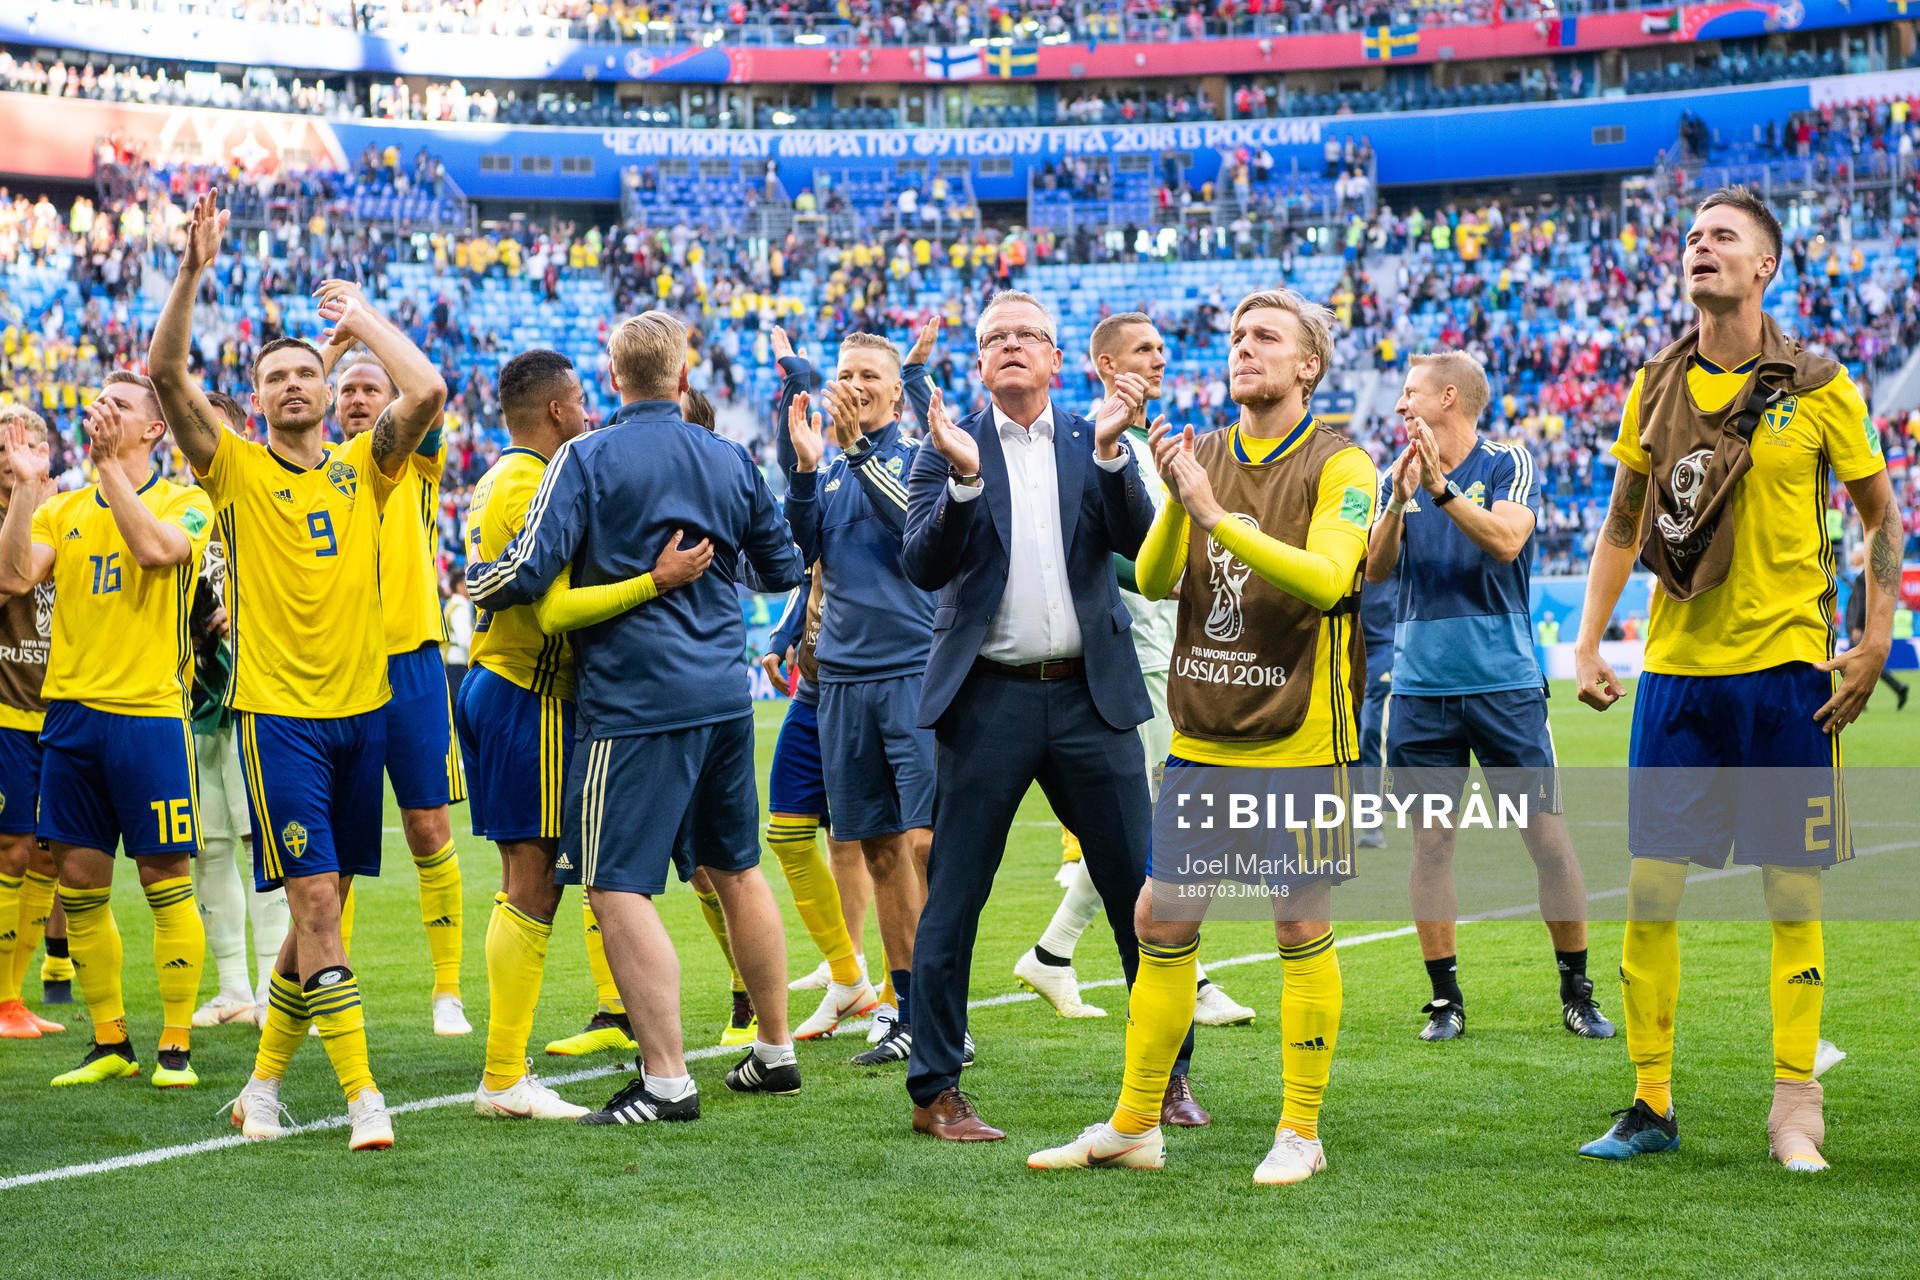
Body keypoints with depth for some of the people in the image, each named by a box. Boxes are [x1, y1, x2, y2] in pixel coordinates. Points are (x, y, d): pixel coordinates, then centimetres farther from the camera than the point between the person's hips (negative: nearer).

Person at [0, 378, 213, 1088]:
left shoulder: (185, 502, 1)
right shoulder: (62, 508, 13)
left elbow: (153, 549, -20)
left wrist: (109, 463, -18)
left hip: (149, 714, -4)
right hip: (71, 709, 5)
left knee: (166, 884, -3)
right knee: (79, 887, 6)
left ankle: (176, 1048, 5)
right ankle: (110, 1045, 16)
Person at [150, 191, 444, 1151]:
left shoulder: (362, 468, 9)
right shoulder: (235, 468, 3)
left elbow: (426, 391, -7)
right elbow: (166, 373, -10)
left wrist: (362, 316, 3)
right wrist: (193, 271, -19)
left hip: (361, 707, 4)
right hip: (277, 710, -4)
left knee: (324, 905, 10)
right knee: (314, 900, -11)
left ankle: (266, 1078, 24)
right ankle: (361, 1094, -9)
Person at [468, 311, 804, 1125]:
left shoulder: (587, 459, -9)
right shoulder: (731, 461, 8)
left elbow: (528, 574, -15)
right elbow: (782, 569, 19)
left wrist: (470, 584, 5)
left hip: (634, 700, -6)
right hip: (724, 694, 7)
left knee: (617, 888, -5)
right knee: (737, 870, 18)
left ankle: (666, 1081, -10)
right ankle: (775, 1053, 26)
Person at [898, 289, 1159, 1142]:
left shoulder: (1093, 442, 9)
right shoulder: (951, 448, 4)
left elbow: (1136, 540, -5)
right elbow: (922, 567, -8)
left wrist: (1111, 449, -19)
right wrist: (964, 477, -22)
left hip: (1091, 695, 2)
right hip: (987, 699, -2)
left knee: (1142, 893, 5)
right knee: (952, 900, 1)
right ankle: (935, 1091, 9)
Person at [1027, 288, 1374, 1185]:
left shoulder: (1339, 466, -5)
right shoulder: (1204, 456, 10)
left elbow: (1327, 578, -21)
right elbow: (1152, 580, 2)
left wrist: (1218, 517, -26)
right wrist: (1177, 504, -16)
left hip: (1299, 742, -5)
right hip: (1202, 741, 5)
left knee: (1301, 932, 1)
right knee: (1161, 925, 7)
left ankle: (1300, 1133, 12)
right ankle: (1133, 1126, 16)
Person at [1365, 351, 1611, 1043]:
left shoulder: (1508, 462, 0)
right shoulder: (1399, 474, 11)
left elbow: (1505, 540, -16)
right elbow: (1375, 569, 1)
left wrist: (1440, 486, -23)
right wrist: (1400, 500, -14)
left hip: (1504, 681, -3)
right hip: (1420, 686, 3)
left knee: (1546, 835, -3)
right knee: (1430, 842, 2)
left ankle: (1577, 991, 9)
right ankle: (1445, 998, 10)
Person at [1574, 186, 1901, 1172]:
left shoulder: (1817, 388, -3)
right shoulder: (1656, 388, 7)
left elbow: (1881, 515, 5)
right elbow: (1622, 523, 16)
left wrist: (1873, 644, -2)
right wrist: (1588, 644, 9)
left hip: (1786, 667, -3)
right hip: (1675, 667, 3)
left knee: (1792, 892, 1)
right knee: (1650, 886, 1)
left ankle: (1796, 1108, 10)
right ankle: (1650, 1106, 11)